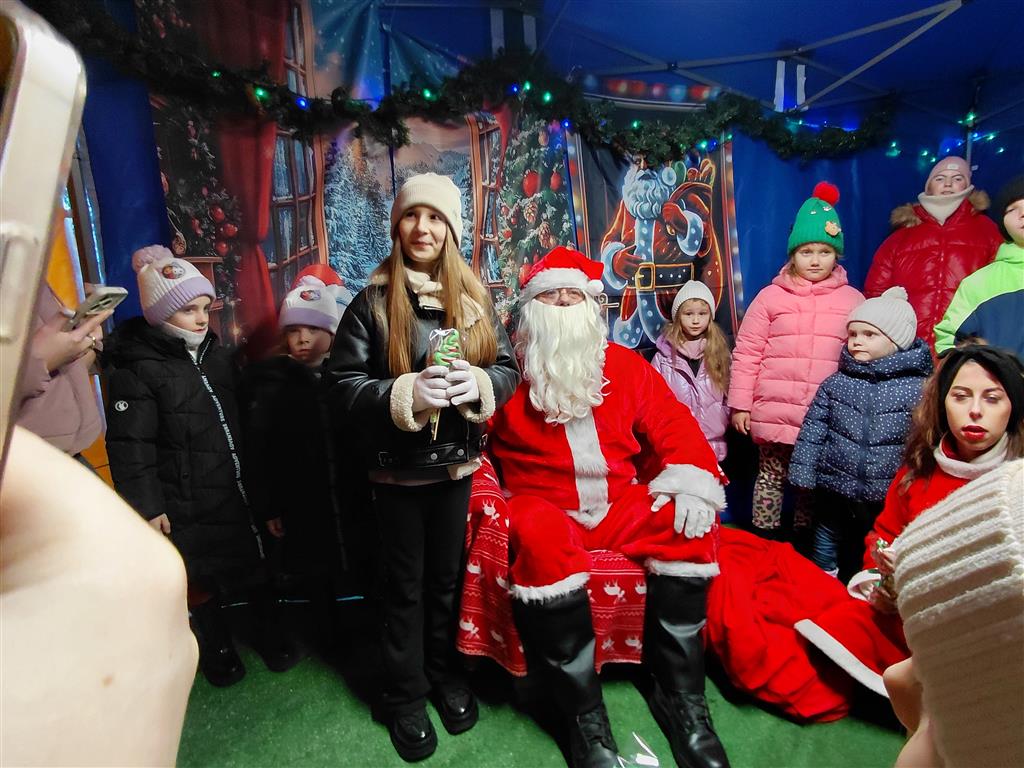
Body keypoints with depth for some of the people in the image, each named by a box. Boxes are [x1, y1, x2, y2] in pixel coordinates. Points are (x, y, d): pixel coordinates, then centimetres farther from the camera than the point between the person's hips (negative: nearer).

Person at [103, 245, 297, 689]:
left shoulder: (218, 357, 6)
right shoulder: (136, 370, -13)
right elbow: (130, 447, -14)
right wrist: (147, 507, -14)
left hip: (238, 491, 5)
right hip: (186, 505, -5)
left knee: (257, 568, 15)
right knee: (201, 580, 13)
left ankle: (271, 635, 36)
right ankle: (217, 648, 36)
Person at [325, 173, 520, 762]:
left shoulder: (474, 299, 1)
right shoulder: (373, 301, -8)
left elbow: (509, 368, 1)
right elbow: (341, 386, -11)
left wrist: (478, 384, -21)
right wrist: (406, 394, -27)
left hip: (458, 465, 3)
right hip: (398, 470, -2)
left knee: (448, 578, 19)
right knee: (406, 586, 14)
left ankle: (445, 673, 43)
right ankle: (406, 695, 36)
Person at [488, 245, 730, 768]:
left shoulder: (624, 364, 11)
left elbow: (672, 422, 8)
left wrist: (692, 479, -8)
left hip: (620, 505, 4)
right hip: (545, 509, -3)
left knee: (690, 523, -20)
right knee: (541, 540, -34)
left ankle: (680, 696, -1)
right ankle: (584, 714, -15)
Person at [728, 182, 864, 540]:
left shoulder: (853, 299, 6)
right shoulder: (770, 296, 1)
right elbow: (746, 353, -1)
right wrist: (740, 404, -3)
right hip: (775, 412, -2)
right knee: (771, 476, 8)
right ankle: (764, 538, 23)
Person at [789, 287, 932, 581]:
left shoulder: (918, 388, -9)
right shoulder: (834, 383, -4)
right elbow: (812, 431, -1)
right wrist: (803, 474, -4)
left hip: (887, 497, -1)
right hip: (834, 488, 2)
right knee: (826, 548, 19)